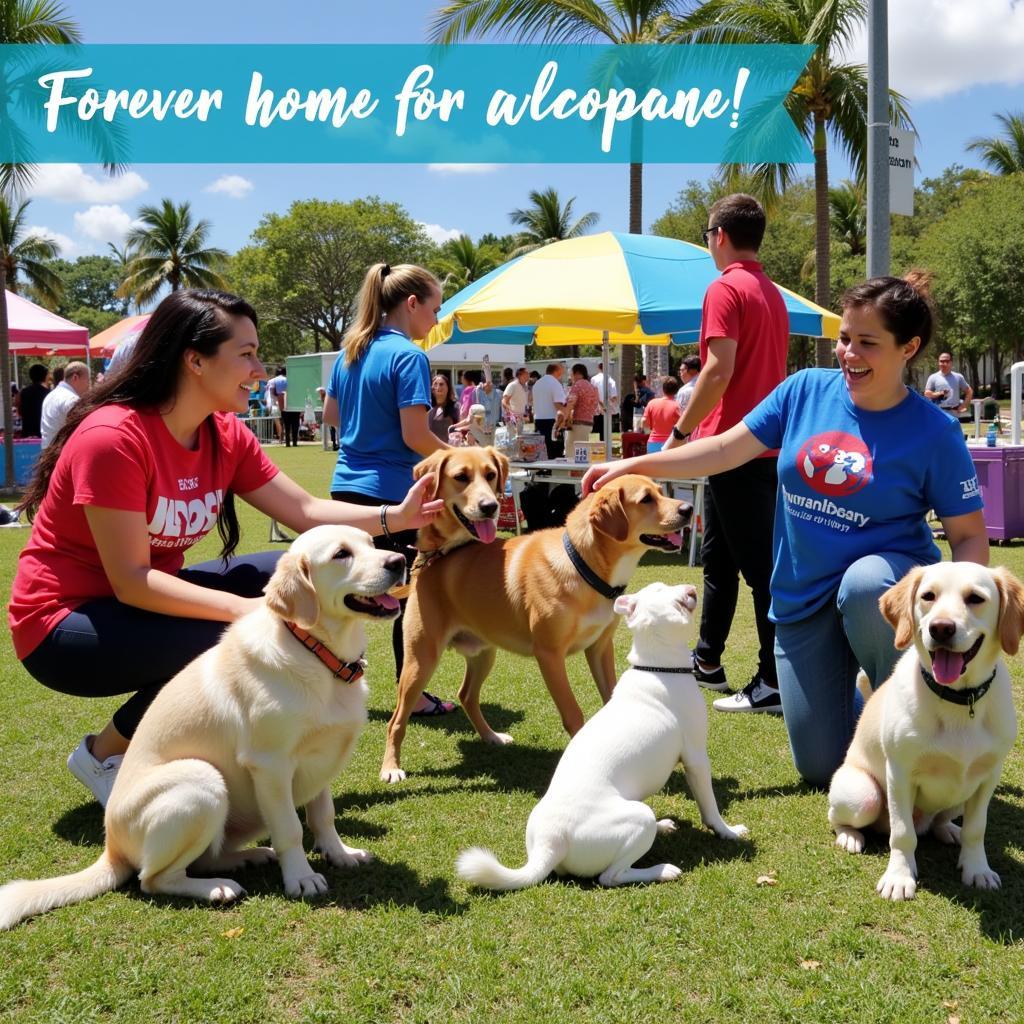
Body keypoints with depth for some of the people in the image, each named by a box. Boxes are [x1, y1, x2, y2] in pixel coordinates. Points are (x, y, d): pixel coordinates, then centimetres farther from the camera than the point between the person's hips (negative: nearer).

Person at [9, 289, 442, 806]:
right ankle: (104, 755, -3)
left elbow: (306, 510, 2)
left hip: (147, 601, 8)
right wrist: (245, 609, -35)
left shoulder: (227, 436, -3)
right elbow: (130, 581, -28)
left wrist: (396, 516, -9)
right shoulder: (113, 438, -26)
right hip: (63, 625, -8)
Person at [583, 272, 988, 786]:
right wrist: (633, 465, -4)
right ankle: (851, 698, 41)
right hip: (803, 597, 3)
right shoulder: (806, 390, -6)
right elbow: (726, 449, 0)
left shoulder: (934, 432, -14)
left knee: (864, 583, -41)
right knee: (821, 765, 4)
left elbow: (969, 535, -9)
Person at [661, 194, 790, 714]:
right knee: (719, 557, 19)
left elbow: (720, 369, -21)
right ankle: (706, 661, 29)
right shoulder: (773, 294, 16)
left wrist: (680, 431, -15)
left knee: (759, 565, -6)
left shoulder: (726, 288, -12)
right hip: (765, 443, 9)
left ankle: (775, 683, -2)